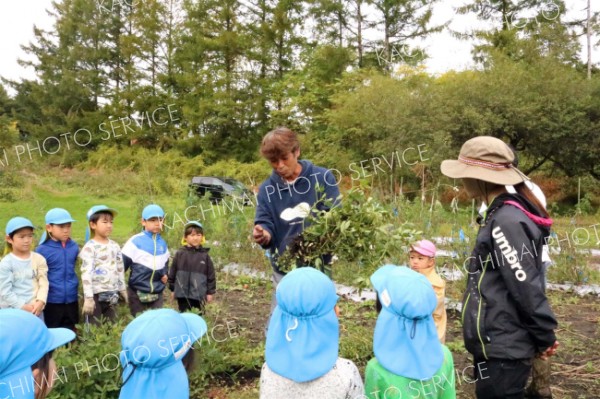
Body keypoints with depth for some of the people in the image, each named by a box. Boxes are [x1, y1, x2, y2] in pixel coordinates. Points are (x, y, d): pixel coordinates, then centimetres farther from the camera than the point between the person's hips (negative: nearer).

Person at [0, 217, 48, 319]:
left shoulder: (39, 259, 0)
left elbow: (43, 284, -3)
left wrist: (40, 302, -17)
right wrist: (22, 306, -15)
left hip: (36, 309, 2)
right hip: (12, 311, -2)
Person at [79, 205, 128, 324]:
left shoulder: (115, 246, 8)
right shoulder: (89, 247, -11)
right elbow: (86, 273, -16)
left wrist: (123, 290, 17)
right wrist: (88, 298, -19)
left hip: (112, 294, 6)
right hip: (95, 294, -6)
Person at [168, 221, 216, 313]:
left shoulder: (204, 255, 0)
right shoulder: (180, 253, -1)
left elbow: (210, 275, 4)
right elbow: (172, 272, 6)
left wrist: (210, 292, 4)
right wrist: (172, 289, 9)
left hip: (199, 294, 0)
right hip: (182, 293, 0)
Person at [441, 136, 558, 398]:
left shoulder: (506, 221, -22)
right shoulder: (502, 214, 9)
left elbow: (527, 287, -21)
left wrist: (545, 338, -10)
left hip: (503, 349, -10)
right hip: (499, 344, 10)